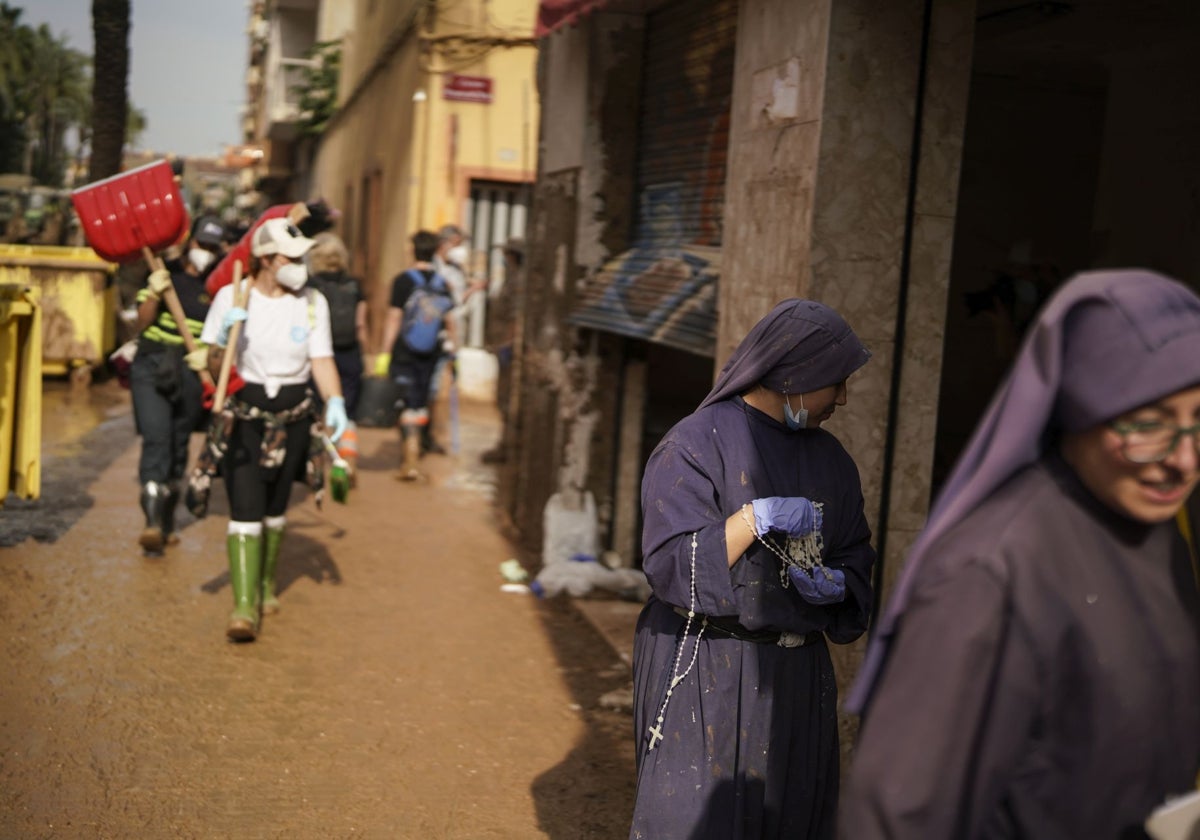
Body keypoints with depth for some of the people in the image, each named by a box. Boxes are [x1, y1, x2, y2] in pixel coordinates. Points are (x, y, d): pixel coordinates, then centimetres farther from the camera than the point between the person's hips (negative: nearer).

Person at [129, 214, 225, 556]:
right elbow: (142, 324, -1)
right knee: (156, 439, -17)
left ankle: (167, 523, 22)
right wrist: (154, 294, -17)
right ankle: (152, 522, -26)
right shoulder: (162, 275, 6)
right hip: (151, 365, -2)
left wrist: (209, 353, -11)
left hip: (191, 371, 2)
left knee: (179, 446, 8)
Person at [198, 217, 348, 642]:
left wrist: (335, 402, -19)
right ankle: (243, 606, -13)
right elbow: (212, 366, -2)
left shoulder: (313, 303, 1)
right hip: (242, 414, -2)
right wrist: (225, 336, -22)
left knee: (275, 508, 13)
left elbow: (322, 359, -2)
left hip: (292, 416, 2)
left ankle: (266, 583, 35)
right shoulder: (230, 297, -4)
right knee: (245, 509, -12)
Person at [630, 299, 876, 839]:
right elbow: (670, 566, -13)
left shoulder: (831, 462, 10)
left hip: (797, 677, 5)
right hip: (705, 676, -5)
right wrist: (755, 519, -20)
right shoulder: (695, 444, -7)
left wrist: (837, 584, -5)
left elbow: (855, 559, 16)